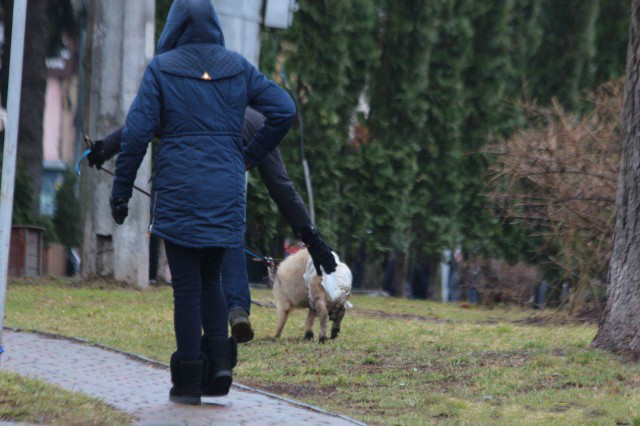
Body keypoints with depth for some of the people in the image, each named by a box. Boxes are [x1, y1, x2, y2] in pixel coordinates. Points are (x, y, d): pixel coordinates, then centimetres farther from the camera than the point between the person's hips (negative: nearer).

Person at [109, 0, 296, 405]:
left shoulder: (161, 69, -3)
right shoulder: (238, 68, 6)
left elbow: (137, 132, -9)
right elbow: (284, 110, 1)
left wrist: (121, 190, -2)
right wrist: (251, 156, 12)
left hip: (178, 189, -3)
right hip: (226, 189, 3)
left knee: (187, 284, 3)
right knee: (210, 276, 18)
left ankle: (189, 380, 2)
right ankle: (220, 359, 0)